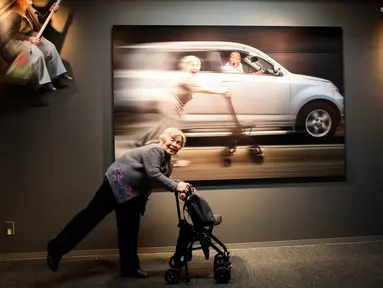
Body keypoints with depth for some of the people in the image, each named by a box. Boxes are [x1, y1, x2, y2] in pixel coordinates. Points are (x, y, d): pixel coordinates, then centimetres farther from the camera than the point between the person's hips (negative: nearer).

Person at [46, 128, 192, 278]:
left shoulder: (167, 161, 14)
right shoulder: (155, 150, -16)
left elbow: (162, 178, 10)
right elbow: (153, 174, -26)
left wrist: (181, 185, -4)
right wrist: (175, 186, -27)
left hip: (132, 193, 10)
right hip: (117, 182, -10)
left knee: (130, 230, 11)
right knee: (91, 215, -8)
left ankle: (130, 267, 20)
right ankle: (57, 248, 0)